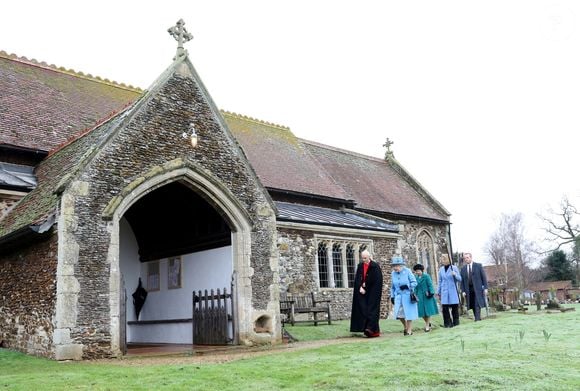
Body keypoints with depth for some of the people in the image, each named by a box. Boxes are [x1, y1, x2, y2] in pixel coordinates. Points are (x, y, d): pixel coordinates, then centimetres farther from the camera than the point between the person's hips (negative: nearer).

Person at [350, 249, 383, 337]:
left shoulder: (375, 266, -5)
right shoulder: (360, 266, 9)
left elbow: (376, 280, -10)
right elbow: (357, 278, 4)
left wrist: (365, 284, -5)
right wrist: (360, 287, -11)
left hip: (373, 293, -5)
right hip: (362, 291, 5)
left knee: (371, 310, -10)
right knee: (363, 309, 1)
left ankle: (371, 328, -15)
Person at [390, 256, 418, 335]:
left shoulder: (407, 271, -10)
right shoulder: (393, 274, 2)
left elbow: (414, 282, -6)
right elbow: (392, 286, 13)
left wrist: (407, 286, -22)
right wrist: (392, 296, 12)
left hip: (408, 295, -3)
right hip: (398, 296, 4)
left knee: (409, 313, 1)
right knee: (398, 313, -4)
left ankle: (409, 330, 16)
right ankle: (405, 326, 24)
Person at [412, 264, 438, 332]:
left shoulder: (426, 276, -7)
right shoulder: (416, 278, 7)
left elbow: (430, 285, -9)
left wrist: (431, 293, -16)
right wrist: (415, 295, 9)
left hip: (427, 296, -5)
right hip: (420, 297, 5)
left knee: (428, 311, -2)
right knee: (422, 312, 4)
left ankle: (427, 326, 6)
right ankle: (428, 323, 26)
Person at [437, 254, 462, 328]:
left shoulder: (454, 268, 0)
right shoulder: (441, 269, 9)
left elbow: (460, 279, 0)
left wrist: (455, 275, -20)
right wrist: (438, 292, 13)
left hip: (453, 291, -2)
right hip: (444, 292, 2)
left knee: (454, 307, 1)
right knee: (445, 307, -4)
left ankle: (455, 322, 14)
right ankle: (447, 323, 2)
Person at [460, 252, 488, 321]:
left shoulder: (478, 266, 3)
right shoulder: (463, 268, 9)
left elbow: (484, 277, 2)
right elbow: (462, 281, 9)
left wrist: (485, 288, -5)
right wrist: (463, 291, 1)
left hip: (477, 288, -3)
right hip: (468, 289, 3)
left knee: (477, 304, -10)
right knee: (472, 305, 2)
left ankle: (477, 319, -11)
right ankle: (477, 318, 9)